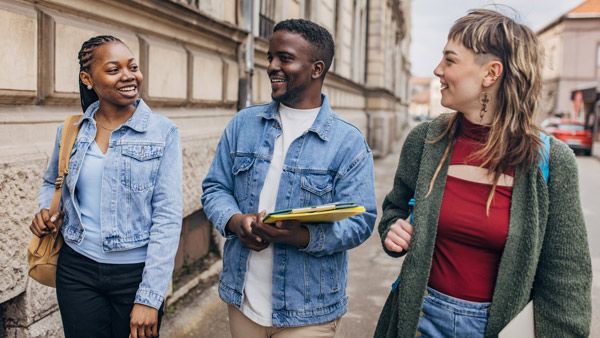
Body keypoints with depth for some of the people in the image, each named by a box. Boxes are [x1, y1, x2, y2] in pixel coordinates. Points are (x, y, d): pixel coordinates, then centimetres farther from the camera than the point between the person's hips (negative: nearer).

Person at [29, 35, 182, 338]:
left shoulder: (163, 133, -9)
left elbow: (168, 217, -12)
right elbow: (51, 182, 21)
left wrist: (150, 297, -15)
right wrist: (46, 211, -1)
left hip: (138, 272, -2)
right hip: (77, 270, 3)